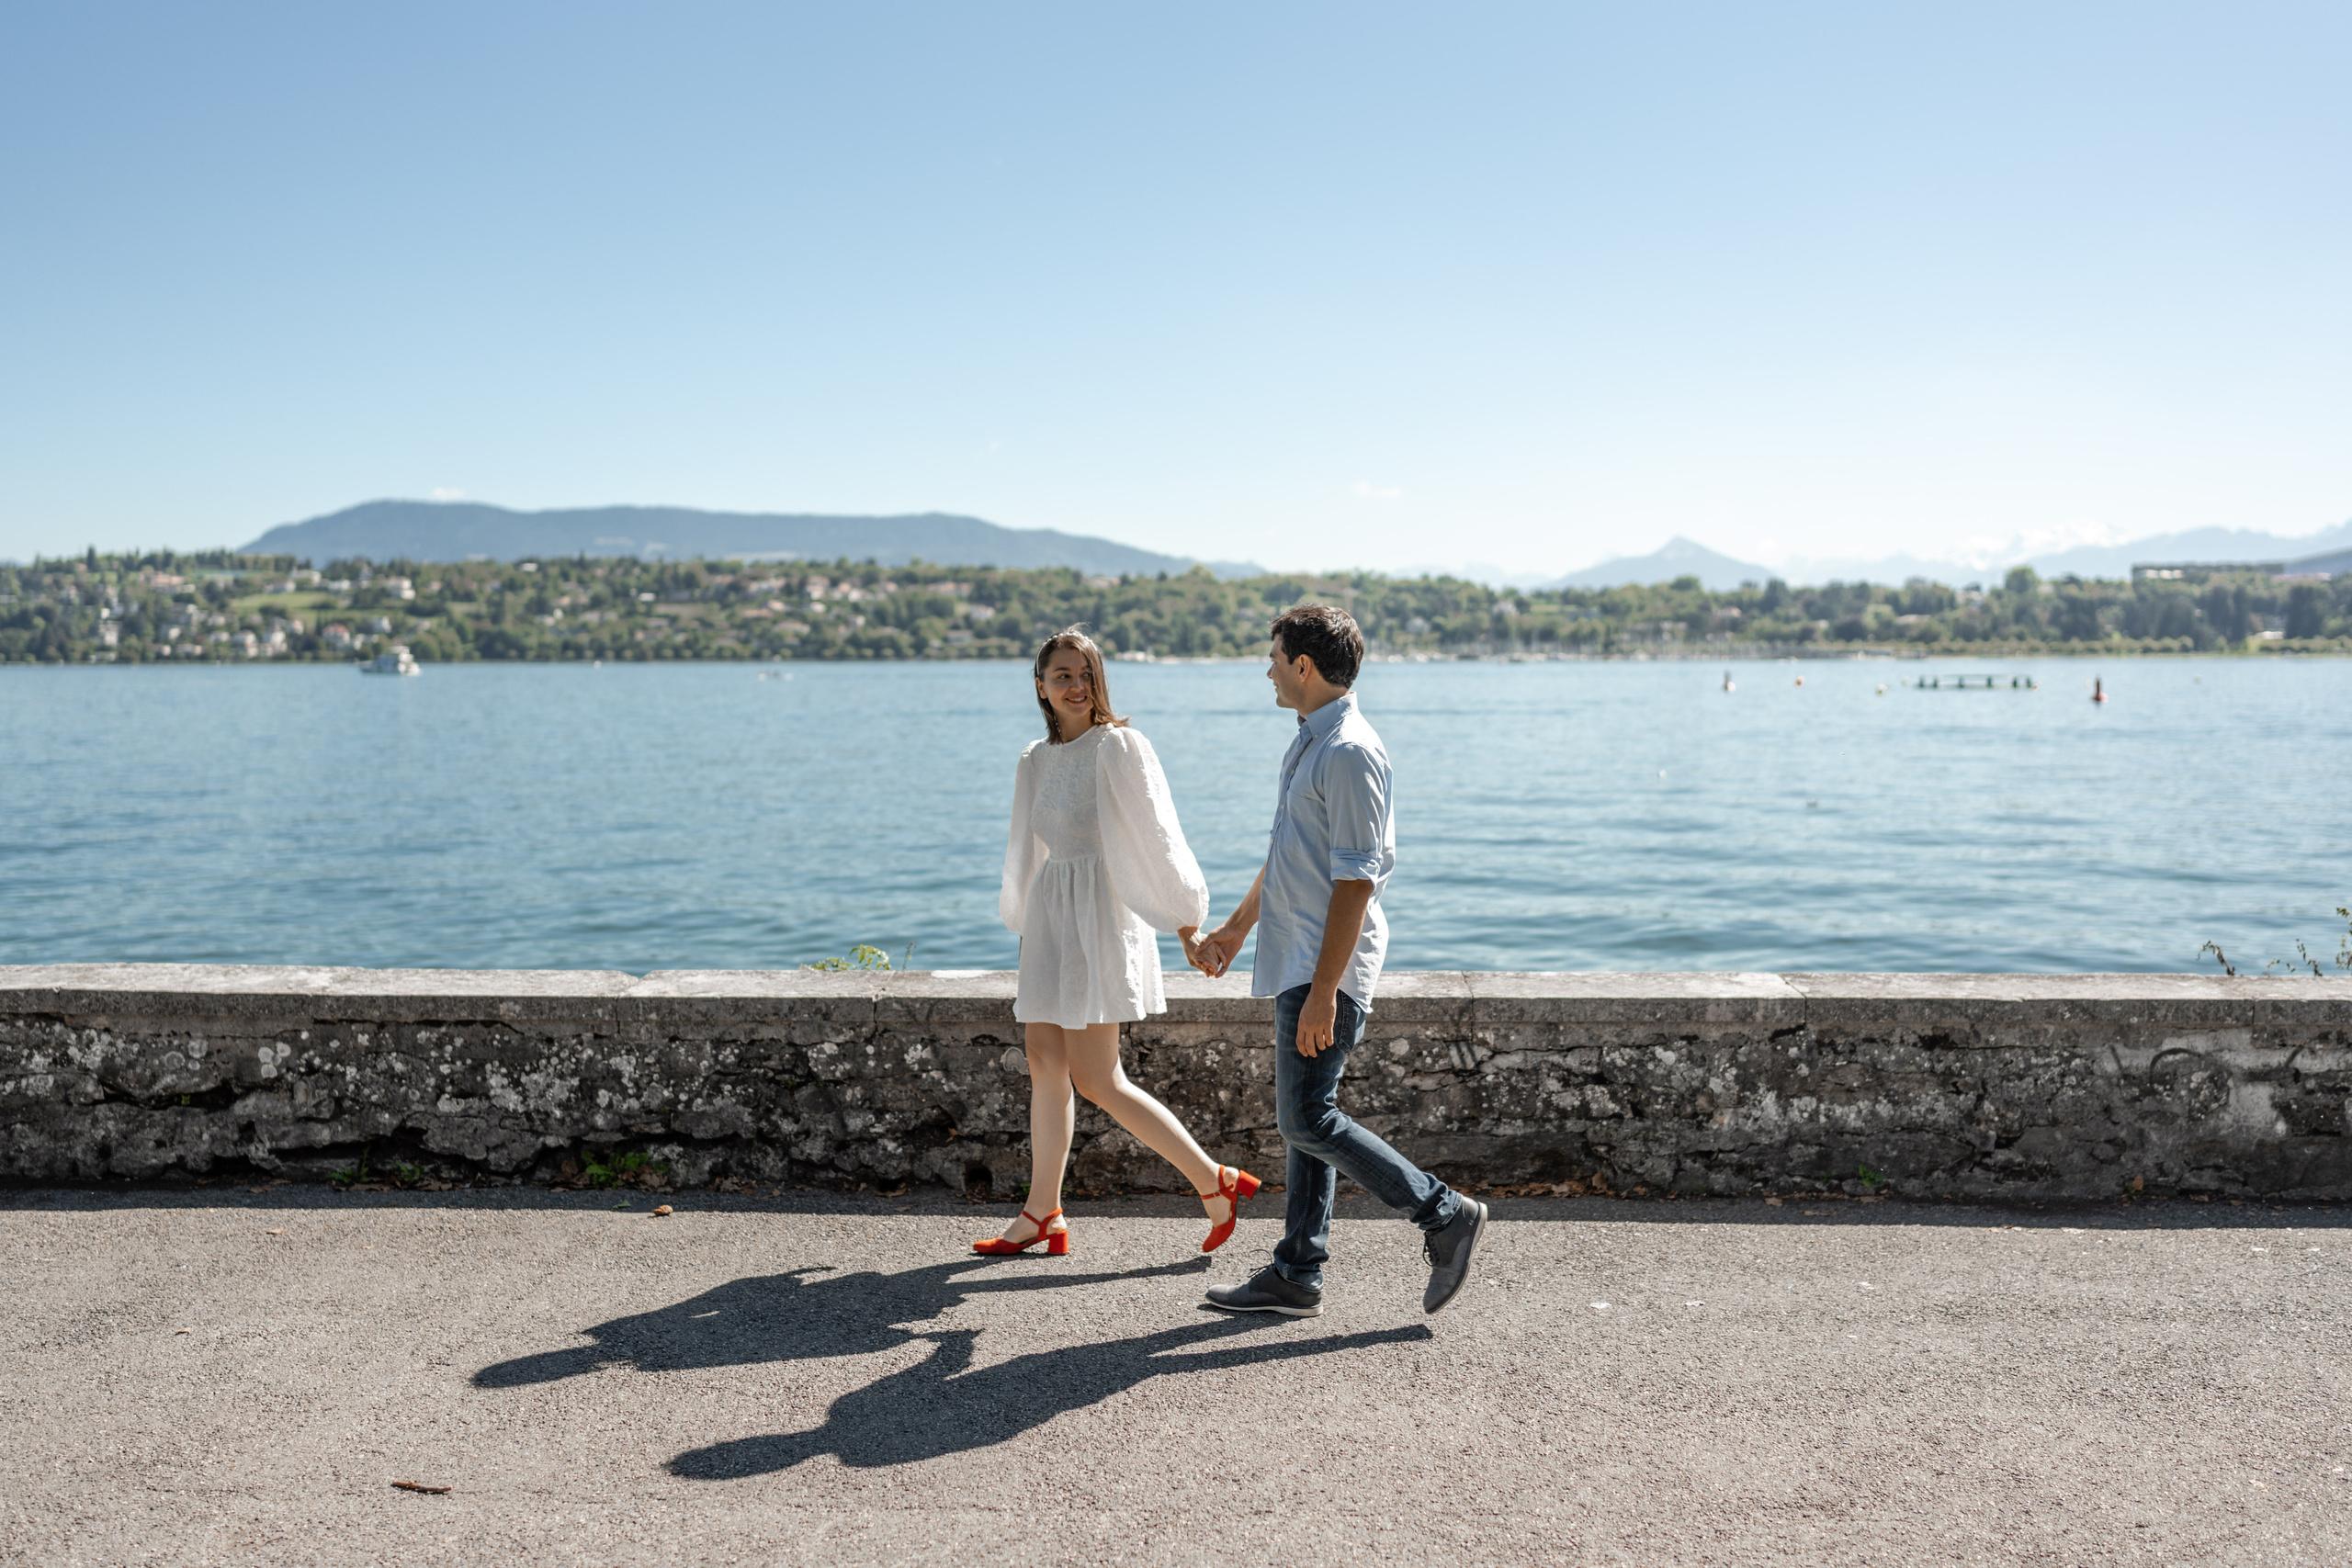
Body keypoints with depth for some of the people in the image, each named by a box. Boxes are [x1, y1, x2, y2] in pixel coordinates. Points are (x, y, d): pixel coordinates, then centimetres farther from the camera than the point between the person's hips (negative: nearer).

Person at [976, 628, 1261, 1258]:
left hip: (1102, 916, -7)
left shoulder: (1119, 746, -7)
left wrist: (1187, 924, -8)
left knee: (1095, 1079, -9)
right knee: (1044, 1062, 6)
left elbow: (1156, 840, -8)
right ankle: (1042, 1215, 15)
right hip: (1051, 915, 7)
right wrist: (1023, 920, 34)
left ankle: (1215, 1181, 1)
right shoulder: (1035, 762, 14)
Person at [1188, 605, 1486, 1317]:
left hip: (1328, 971, -10)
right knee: (1305, 1122, 11)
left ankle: (1445, 1216, 2)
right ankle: (1297, 1274, 18)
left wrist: (1324, 989, -24)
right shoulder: (1308, 743, 15)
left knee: (1308, 1121, -10)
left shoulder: (1350, 753, -17)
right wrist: (1234, 929, 32)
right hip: (1296, 964, 10)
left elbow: (1355, 880, -22)